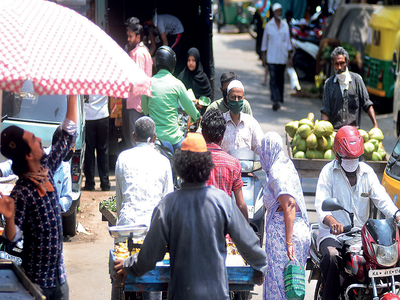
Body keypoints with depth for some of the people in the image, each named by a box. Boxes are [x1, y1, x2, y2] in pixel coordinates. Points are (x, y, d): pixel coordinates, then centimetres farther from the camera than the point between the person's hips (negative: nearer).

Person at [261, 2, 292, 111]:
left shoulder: (285, 25, 7)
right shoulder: (268, 25, 0)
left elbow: (288, 41, 11)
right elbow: (264, 42, 6)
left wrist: (290, 56, 9)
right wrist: (263, 56, 4)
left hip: (282, 57, 3)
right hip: (271, 57, -3)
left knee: (280, 79, 7)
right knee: (273, 79, -11)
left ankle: (279, 99, 18)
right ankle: (275, 101, -16)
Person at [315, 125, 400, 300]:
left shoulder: (367, 173, 12)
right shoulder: (329, 171, -1)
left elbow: (381, 198, -1)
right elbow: (321, 203, -15)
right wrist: (331, 220, -38)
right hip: (332, 234, -4)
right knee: (332, 256, -35)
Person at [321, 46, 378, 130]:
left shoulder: (356, 79, 8)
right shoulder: (329, 83, 10)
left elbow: (367, 104, 8)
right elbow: (325, 110, 7)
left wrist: (376, 126, -2)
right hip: (334, 131, 1)